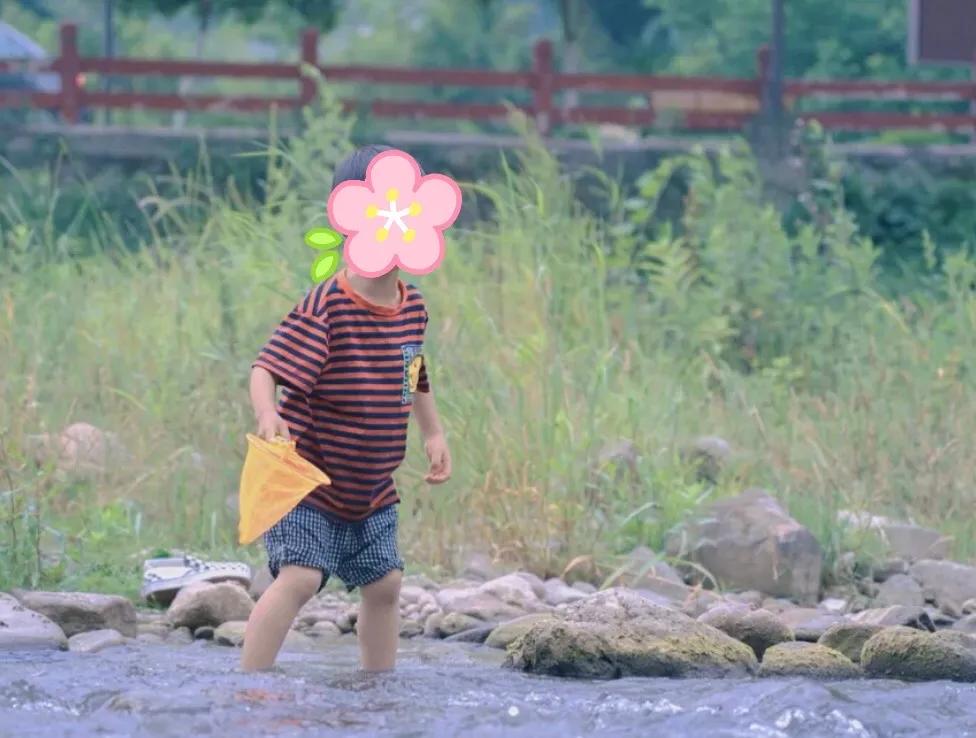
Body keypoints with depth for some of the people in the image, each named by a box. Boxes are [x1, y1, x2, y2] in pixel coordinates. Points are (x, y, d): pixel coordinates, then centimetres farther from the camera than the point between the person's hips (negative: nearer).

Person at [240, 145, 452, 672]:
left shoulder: (412, 307, 1)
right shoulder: (326, 308, -23)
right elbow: (267, 368, -28)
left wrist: (433, 433, 17)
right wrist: (267, 415, -46)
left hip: (370, 493, 8)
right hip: (308, 482, -8)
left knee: (384, 586, 15)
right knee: (298, 578, -21)